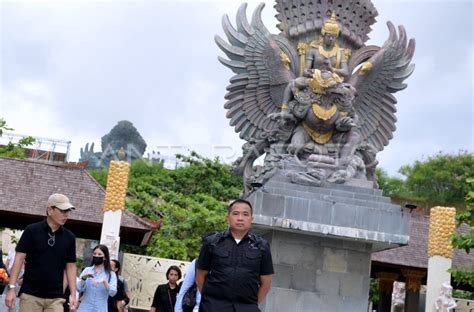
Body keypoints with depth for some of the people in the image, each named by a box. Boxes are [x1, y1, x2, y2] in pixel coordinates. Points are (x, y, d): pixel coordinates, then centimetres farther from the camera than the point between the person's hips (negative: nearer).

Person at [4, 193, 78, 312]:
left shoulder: (69, 237, 7)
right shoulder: (31, 231, -2)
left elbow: (70, 266, 10)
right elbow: (19, 259, -3)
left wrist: (73, 294, 2)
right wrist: (11, 288, -10)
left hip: (55, 297, 3)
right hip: (30, 295, -2)